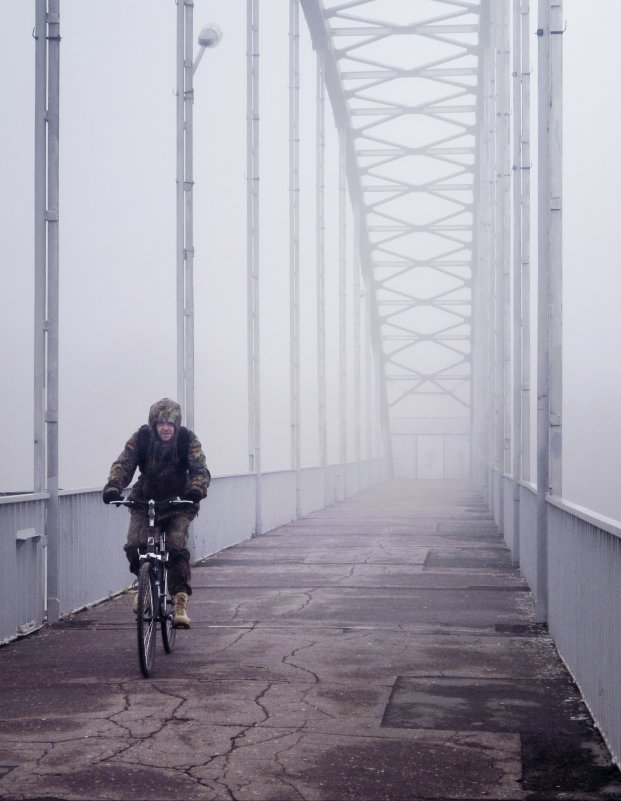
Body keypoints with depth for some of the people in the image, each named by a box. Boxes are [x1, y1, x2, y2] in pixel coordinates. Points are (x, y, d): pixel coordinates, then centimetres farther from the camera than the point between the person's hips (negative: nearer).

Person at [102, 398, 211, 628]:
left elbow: (199, 468, -22)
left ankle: (181, 601, -16)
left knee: (177, 547, -22)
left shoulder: (187, 439, -12)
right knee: (134, 546, -17)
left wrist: (197, 488, -45)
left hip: (178, 504, -1)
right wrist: (113, 486, -40)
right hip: (145, 501, 1)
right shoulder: (141, 438, -11)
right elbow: (123, 463, -20)